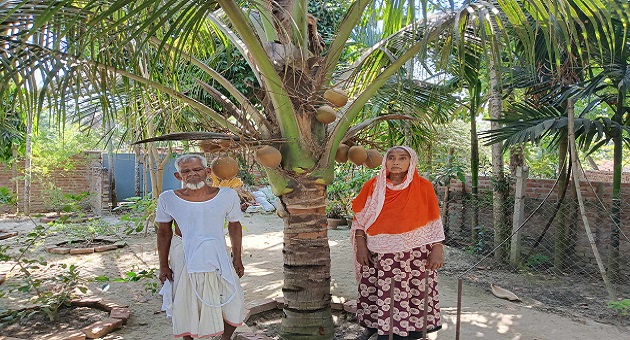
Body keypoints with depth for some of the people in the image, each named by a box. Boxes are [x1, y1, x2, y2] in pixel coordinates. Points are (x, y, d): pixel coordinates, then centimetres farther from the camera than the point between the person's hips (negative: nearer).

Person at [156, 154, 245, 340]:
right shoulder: (168, 199, -7)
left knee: (233, 303, 3)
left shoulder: (227, 196, -7)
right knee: (185, 305, 10)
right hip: (182, 257, -1)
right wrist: (163, 266, 3)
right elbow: (164, 232, 2)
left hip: (217, 257, 1)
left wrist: (237, 259, 7)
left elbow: (235, 227, 4)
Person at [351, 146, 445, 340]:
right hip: (378, 255, 2)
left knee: (411, 296, 1)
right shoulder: (372, 186, 3)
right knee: (378, 295, 6)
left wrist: (437, 250, -4)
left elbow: (434, 222, 1)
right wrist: (361, 247, -2)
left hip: (415, 255, -1)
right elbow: (360, 220, 6)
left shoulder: (424, 187, 0)